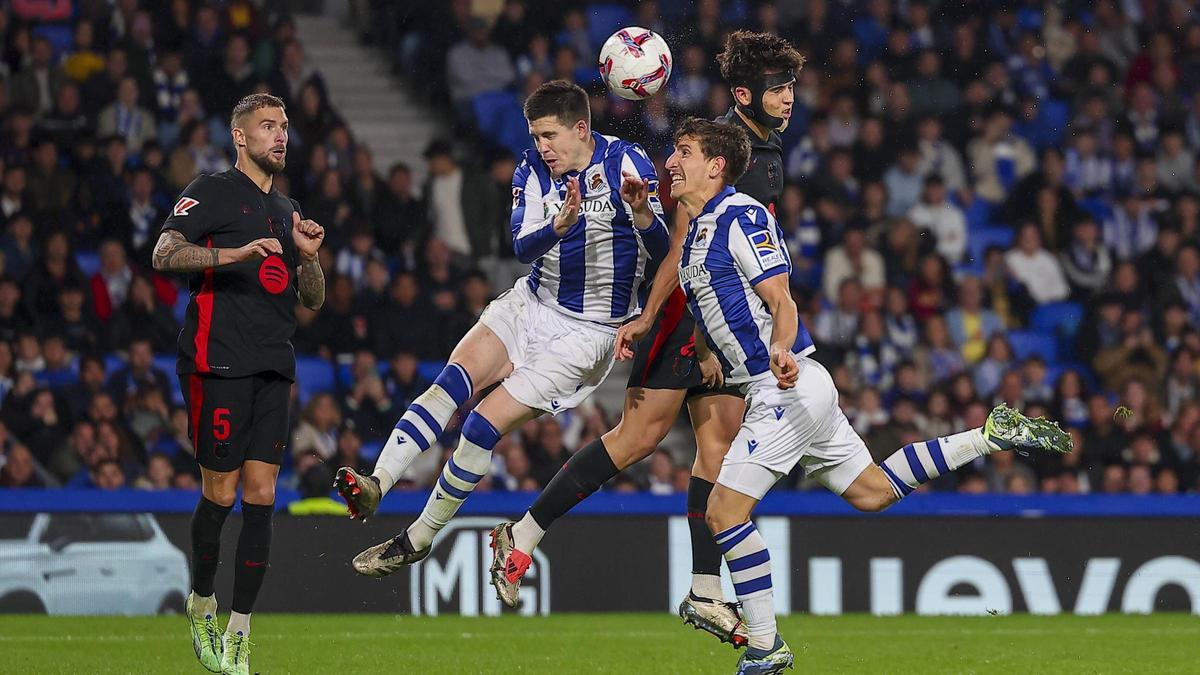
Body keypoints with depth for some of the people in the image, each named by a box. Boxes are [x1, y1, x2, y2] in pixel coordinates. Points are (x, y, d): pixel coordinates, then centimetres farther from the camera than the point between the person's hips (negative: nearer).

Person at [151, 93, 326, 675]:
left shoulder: (287, 211, 22)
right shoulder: (212, 193, 1)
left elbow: (313, 300, 24)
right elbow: (164, 255, -13)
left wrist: (309, 256, 4)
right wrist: (233, 254, -26)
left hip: (273, 369, 6)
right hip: (217, 362, -6)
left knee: (261, 497, -2)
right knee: (220, 493, -4)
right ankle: (201, 603, 20)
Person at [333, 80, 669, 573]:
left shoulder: (627, 162, -12)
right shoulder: (533, 171, 0)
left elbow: (661, 251, -17)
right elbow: (523, 247, -14)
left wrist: (642, 210, -38)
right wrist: (559, 226, -34)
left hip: (588, 330, -4)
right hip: (531, 305, 4)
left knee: (485, 424, -12)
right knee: (455, 379, -21)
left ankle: (419, 537, -1)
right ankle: (376, 485, -32)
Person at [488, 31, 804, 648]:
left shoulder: (769, 152, 13)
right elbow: (684, 243, -19)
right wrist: (647, 316, -20)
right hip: (683, 304, -9)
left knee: (720, 446, 3)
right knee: (639, 436, -10)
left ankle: (705, 594, 4)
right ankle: (524, 534, -2)